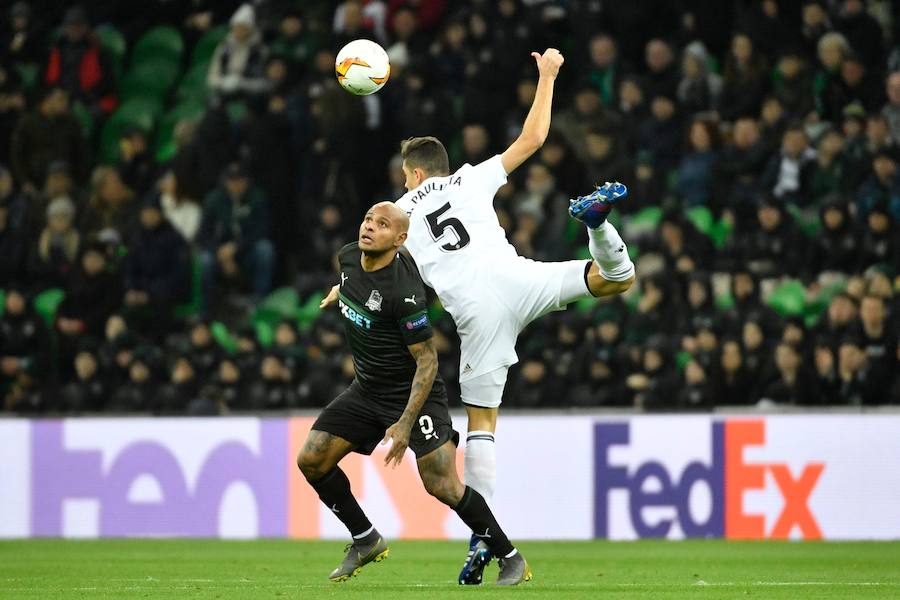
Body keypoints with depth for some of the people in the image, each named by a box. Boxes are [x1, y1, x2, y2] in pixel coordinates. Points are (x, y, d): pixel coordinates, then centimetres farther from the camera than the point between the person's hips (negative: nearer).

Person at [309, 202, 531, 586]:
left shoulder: (404, 291, -27)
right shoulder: (349, 257, -5)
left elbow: (427, 359, -23)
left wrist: (405, 423, -27)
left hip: (413, 393, -8)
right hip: (367, 390, 8)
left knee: (442, 485, -15)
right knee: (311, 461, -1)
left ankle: (510, 558, 2)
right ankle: (365, 540, 17)